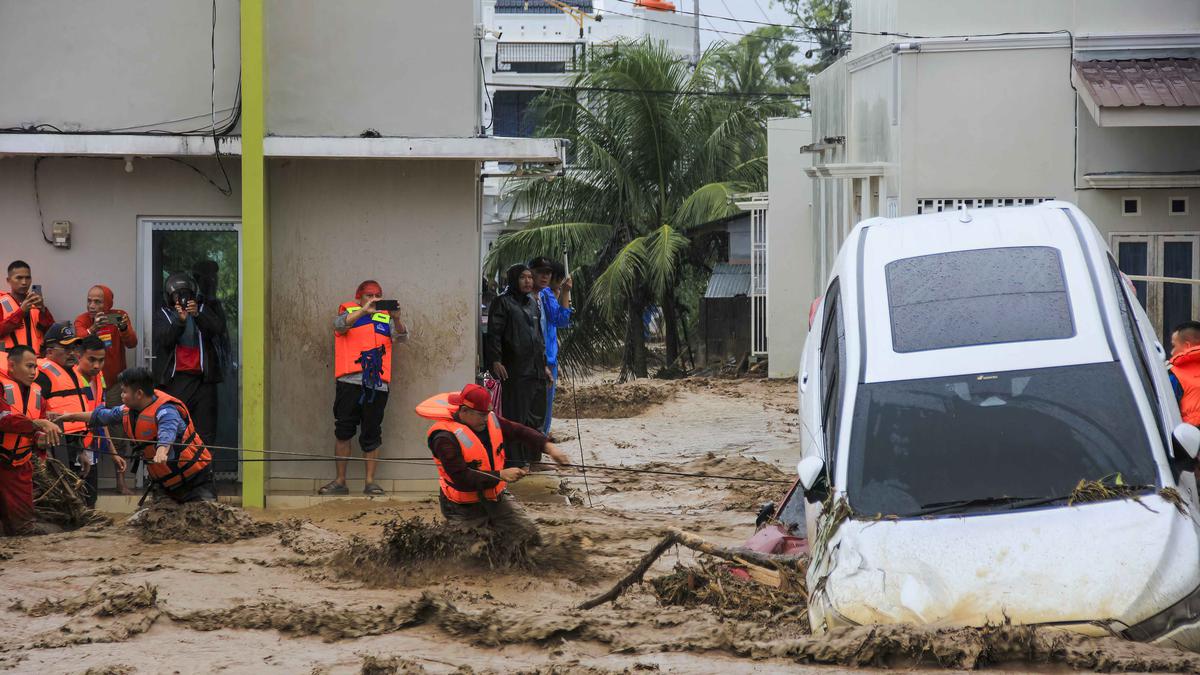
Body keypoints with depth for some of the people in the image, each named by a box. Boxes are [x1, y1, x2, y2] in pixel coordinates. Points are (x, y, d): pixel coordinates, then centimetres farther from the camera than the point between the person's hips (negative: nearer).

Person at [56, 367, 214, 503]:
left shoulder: (165, 411, -25)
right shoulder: (130, 410, 4)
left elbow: (167, 433, -46)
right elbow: (102, 416, 21)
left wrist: (161, 452, -67)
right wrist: (73, 416, 24)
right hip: (164, 483, 8)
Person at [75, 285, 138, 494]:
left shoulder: (119, 316, -4)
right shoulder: (82, 320, -7)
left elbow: (132, 343, -18)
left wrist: (124, 329, -39)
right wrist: (93, 329, -48)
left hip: (115, 383, 1)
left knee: (119, 433, 1)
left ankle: (121, 481, 8)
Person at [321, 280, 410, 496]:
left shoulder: (385, 319, 18)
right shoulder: (349, 312, 12)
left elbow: (401, 337, 4)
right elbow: (340, 324, -9)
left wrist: (396, 319, -16)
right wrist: (364, 311, -23)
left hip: (377, 384, 1)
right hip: (350, 380, -1)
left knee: (372, 435, 3)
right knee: (343, 431, -2)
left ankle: (370, 482, 8)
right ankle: (340, 481, 4)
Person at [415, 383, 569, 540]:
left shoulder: (490, 420, -3)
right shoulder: (445, 438, -25)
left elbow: (520, 431, 2)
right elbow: (461, 477, -29)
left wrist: (548, 446, -15)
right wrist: (501, 475, -31)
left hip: (497, 497, 7)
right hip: (465, 508, -7)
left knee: (530, 536, 5)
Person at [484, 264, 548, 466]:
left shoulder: (533, 302, 19)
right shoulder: (503, 302, -3)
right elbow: (493, 333, -10)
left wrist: (544, 364, 23)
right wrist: (495, 360, -19)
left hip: (536, 370, 8)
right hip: (515, 371, -8)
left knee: (536, 417, 9)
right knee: (516, 417, -6)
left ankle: (531, 457, 17)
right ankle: (515, 461, -3)